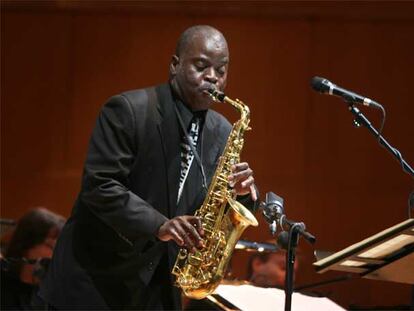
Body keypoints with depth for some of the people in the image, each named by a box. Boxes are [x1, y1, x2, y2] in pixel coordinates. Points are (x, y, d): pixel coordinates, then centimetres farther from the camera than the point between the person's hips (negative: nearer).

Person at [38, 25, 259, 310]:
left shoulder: (221, 132, 8)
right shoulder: (127, 110, -11)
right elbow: (99, 185, -18)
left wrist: (242, 192, -13)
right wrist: (158, 225, -29)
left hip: (159, 288, 6)